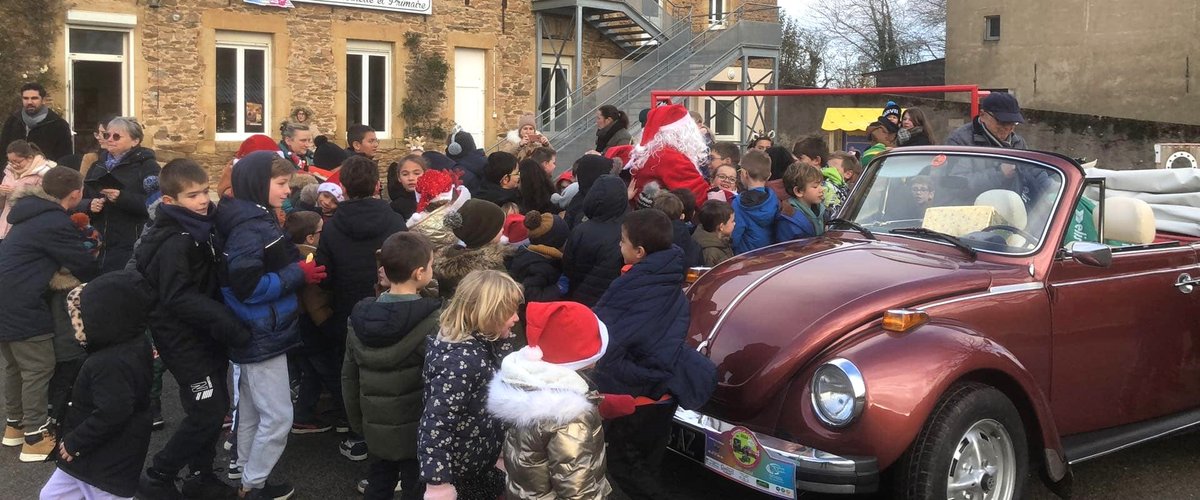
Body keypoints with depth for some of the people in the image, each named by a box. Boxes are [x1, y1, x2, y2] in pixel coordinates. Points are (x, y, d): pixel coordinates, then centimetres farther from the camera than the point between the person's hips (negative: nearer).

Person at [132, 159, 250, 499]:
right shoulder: (174, 242, -21)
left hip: (204, 334, 9)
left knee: (217, 407, 13)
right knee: (206, 412, -7)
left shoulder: (201, 228, 7)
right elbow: (179, 298, -28)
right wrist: (227, 325, -30)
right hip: (184, 339, -9)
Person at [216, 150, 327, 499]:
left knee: (252, 412, 19)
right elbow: (246, 287, -27)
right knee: (278, 416, -1)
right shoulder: (250, 228, -22)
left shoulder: (258, 220, 10)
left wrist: (297, 270, 4)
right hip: (262, 336, -10)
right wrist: (298, 274, -21)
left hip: (259, 334, 10)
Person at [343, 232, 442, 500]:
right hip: (418, 429, -5)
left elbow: (349, 376, 6)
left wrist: (358, 422, 18)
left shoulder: (360, 317, -2)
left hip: (376, 427, 5)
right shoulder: (433, 321, -20)